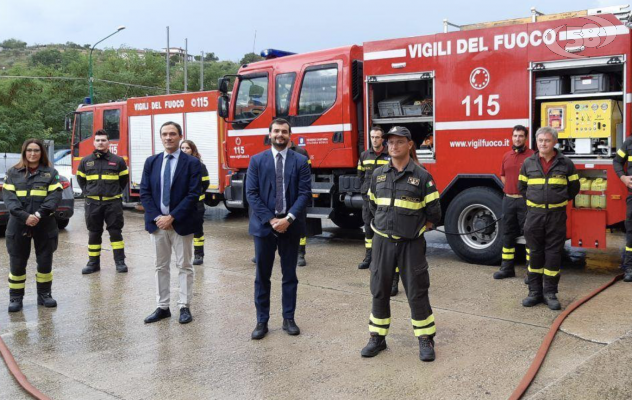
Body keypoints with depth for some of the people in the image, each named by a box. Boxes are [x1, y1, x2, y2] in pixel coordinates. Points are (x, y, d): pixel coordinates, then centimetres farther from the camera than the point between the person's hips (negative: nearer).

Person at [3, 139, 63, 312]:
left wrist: (39, 214, -18)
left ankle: (44, 294, 21)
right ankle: (15, 298, 14)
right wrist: (24, 216, -18)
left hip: (44, 225, 0)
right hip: (18, 225, 0)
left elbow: (55, 195, -5)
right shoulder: (13, 173, 7)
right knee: (17, 263, 4)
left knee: (45, 261, 7)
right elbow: (8, 196, -3)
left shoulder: (51, 172, 6)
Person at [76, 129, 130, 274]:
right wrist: (87, 192, 11)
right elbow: (80, 179, 20)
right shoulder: (86, 161, 7)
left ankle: (120, 261, 7)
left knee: (115, 232, 1)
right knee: (94, 233, 8)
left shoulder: (118, 160, 2)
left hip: (113, 203, -2)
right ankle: (93, 263, 15)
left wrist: (116, 192, 8)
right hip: (92, 203, 2)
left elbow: (124, 179, 12)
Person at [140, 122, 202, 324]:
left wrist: (172, 217, -16)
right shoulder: (151, 162, 7)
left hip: (181, 223, -4)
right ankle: (162, 307, 20)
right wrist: (156, 217, -9)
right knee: (161, 267, 11)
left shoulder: (192, 162, -5)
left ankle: (185, 307, 14)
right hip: (157, 222, 4)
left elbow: (193, 194, -11)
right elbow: (145, 192, 4)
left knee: (184, 266, 5)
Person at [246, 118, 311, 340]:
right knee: (262, 276, 5)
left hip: (290, 225, 0)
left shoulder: (300, 161, 2)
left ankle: (288, 319, 20)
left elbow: (305, 193, -4)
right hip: (264, 225, 0)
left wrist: (288, 218, -15)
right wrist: (270, 219, -11)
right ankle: (262, 321, 15)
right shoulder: (257, 160, 3)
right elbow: (251, 193, -3)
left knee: (290, 275, 9)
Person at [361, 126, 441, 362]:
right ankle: (378, 338, 21)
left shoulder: (422, 176, -5)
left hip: (411, 245, -3)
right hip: (383, 243, 3)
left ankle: (425, 339, 14)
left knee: (417, 292, 2)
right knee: (380, 291, 9)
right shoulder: (378, 174, 6)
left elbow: (433, 214, -1)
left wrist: (416, 230, 4)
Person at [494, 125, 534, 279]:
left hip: (525, 200, -6)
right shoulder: (506, 156, 11)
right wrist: (511, 189, 11)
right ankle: (507, 268, 21)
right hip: (508, 199, 6)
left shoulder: (532, 156, -7)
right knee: (508, 234, 12)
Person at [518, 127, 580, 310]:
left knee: (553, 254, 2)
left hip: (556, 216, -1)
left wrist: (558, 201, 11)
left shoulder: (566, 163, 0)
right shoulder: (528, 163, 3)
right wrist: (533, 202, 12)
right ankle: (534, 292, 14)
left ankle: (550, 293, 11)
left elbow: (574, 188, 11)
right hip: (534, 214, 1)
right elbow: (522, 187, 15)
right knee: (535, 253, 5)